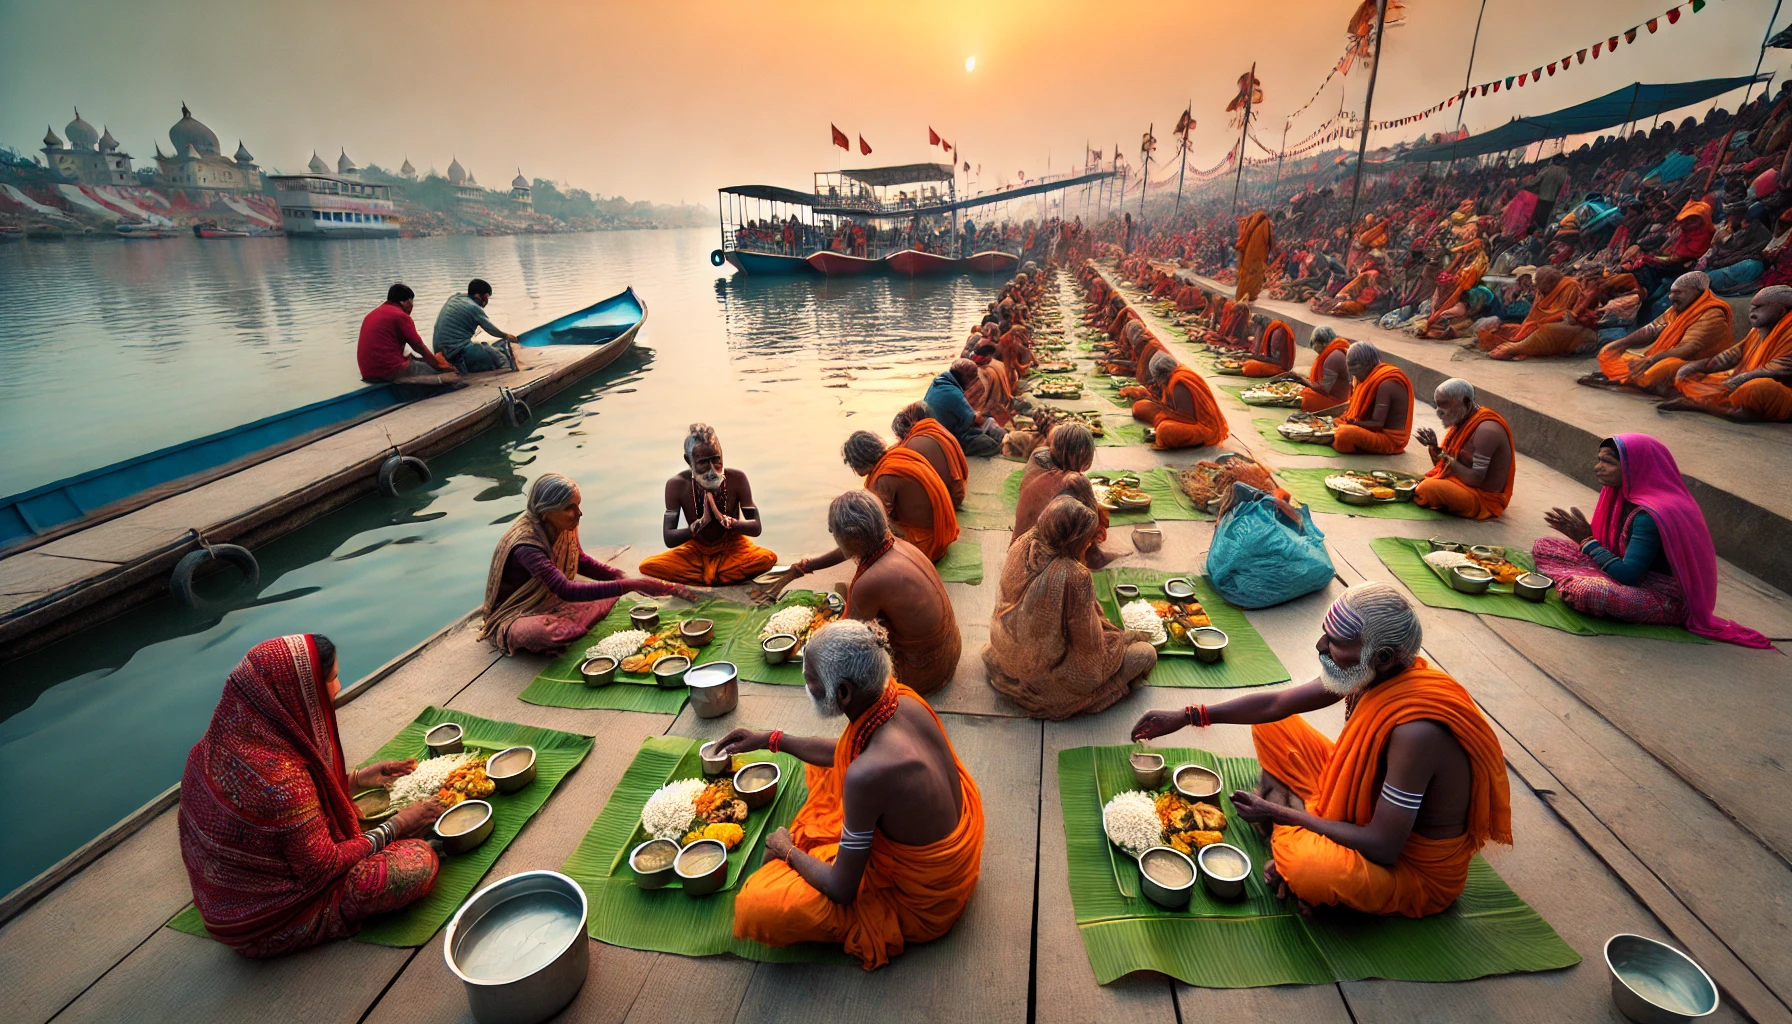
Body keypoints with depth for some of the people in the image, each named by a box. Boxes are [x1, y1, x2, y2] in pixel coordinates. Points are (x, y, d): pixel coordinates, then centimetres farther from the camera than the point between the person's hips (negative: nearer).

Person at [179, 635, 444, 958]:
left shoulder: (224, 739, -9)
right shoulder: (280, 776, -35)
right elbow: (323, 868, -23)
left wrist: (357, 778, 8)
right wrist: (395, 827, -11)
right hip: (268, 929, -8)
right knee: (420, 860, -14)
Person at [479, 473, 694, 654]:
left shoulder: (564, 527, -11)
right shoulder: (526, 545, -34)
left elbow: (581, 561, 8)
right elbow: (568, 591, -42)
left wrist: (617, 575, -10)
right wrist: (630, 585, -47)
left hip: (550, 602, 7)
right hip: (513, 618, -7)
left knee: (612, 592, -6)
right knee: (545, 632, -40)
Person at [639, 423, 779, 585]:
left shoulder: (737, 479, -18)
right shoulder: (677, 485, -17)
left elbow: (756, 528, -16)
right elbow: (669, 539, -19)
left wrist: (723, 519, -34)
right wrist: (701, 522, -35)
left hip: (732, 548, -1)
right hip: (696, 550, 1)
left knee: (768, 558, -33)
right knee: (647, 565, -24)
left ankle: (705, 576, -18)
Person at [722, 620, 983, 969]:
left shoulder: (867, 773, -40)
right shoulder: (903, 699, -17)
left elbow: (842, 890, -24)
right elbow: (842, 752, 8)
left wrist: (789, 851, -6)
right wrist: (771, 739, 8)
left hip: (921, 899, -7)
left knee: (757, 906, -12)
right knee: (825, 766, 20)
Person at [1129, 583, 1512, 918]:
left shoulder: (1415, 730, -36)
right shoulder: (1372, 676, -12)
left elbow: (1382, 847, -30)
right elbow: (1273, 703, -1)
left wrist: (1280, 814, -20)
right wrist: (1186, 716, -3)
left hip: (1417, 868, -8)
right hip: (1369, 804, 8)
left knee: (1305, 867, -38)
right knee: (1272, 726, 7)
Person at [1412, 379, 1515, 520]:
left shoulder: (1486, 429, -23)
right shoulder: (1464, 421, 5)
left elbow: (1476, 479, -26)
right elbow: (1446, 465, 7)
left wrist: (1447, 459, -25)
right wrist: (1434, 447, -10)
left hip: (1484, 498, -10)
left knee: (1429, 488, -32)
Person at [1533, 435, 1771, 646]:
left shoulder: (1651, 515, -26)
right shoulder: (1628, 497, 1)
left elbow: (1627, 575, -25)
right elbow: (1612, 549, 11)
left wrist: (1587, 540, -16)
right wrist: (1587, 535, -5)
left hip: (1665, 602, -9)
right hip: (1640, 580, 9)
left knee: (1585, 592, -39)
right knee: (1543, 546, 2)